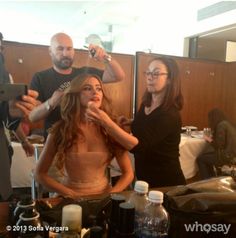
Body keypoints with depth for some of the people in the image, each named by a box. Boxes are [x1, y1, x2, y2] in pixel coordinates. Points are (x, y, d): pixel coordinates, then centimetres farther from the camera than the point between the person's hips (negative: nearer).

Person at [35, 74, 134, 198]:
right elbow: (40, 174, -1)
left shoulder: (110, 129, -5)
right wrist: (71, 195, -10)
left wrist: (109, 196, -13)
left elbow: (128, 173, 1)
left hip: (103, 196, 1)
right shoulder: (60, 130, -8)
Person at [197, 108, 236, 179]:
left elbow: (219, 144, -19)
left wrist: (209, 140, -4)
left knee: (200, 159, 1)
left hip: (226, 156, -9)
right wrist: (212, 138, 9)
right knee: (206, 157, 21)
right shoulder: (227, 123, 12)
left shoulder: (221, 125, -17)